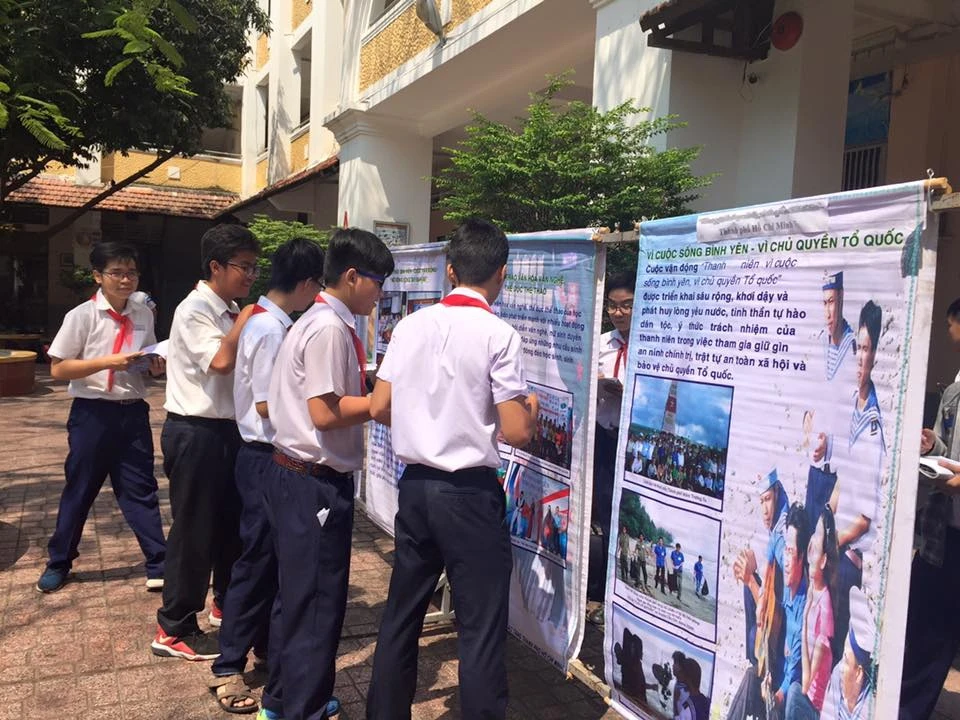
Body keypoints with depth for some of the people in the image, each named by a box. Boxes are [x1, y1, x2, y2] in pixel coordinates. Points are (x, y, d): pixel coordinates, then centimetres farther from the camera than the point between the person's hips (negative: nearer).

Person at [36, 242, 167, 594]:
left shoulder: (144, 315, 5)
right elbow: (57, 369, -9)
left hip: (133, 412, 3)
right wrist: (108, 361, -20)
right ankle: (58, 562, 29)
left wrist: (156, 366, -5)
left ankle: (158, 566, 12)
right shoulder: (82, 315, -9)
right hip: (93, 413, -3)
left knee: (140, 489, 7)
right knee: (79, 490, 10)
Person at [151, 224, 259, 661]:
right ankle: (174, 629, 15)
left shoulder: (231, 312, 11)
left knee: (231, 521, 19)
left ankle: (228, 602, 37)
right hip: (195, 432, -9)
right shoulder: (195, 310, -14)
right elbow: (221, 361, -27)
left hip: (228, 427, 9)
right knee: (194, 529, 0)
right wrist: (244, 323, -14)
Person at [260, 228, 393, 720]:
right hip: (315, 482, -10)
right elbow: (326, 413, -23)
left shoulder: (317, 320, 12)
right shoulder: (330, 328, -19)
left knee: (298, 594, 20)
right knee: (318, 600, 2)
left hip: (297, 475, 10)